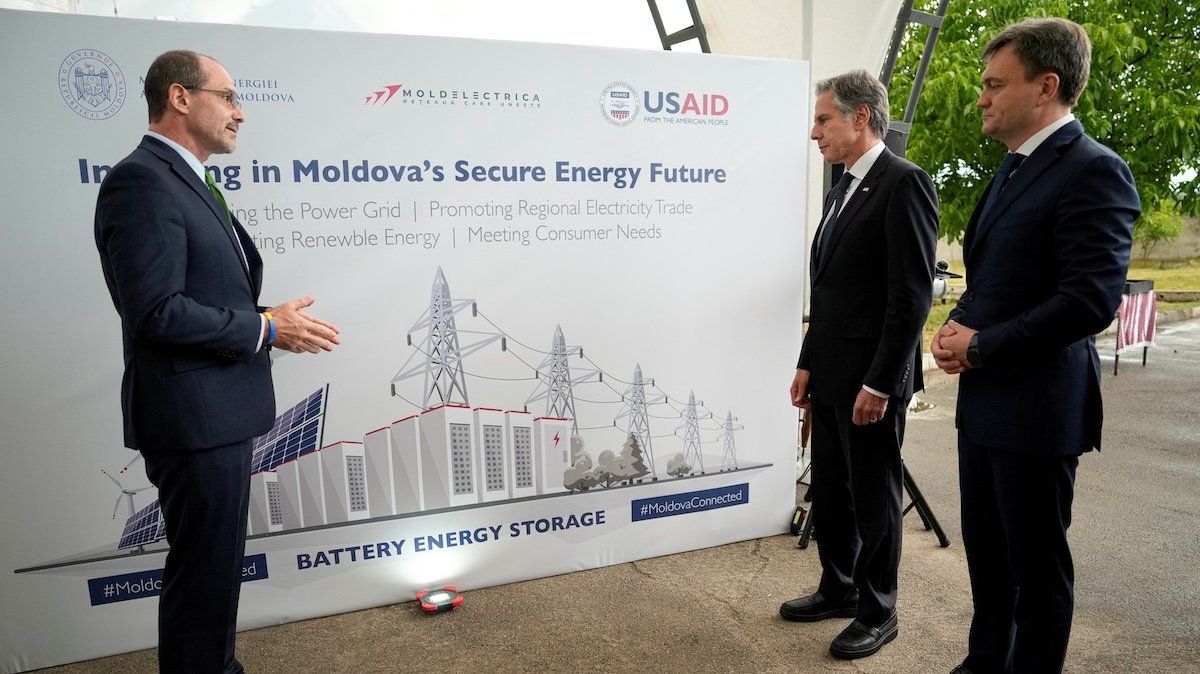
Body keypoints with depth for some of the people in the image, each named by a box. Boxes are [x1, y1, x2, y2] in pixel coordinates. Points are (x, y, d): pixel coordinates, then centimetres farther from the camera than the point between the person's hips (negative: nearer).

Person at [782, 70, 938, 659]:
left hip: (871, 380, -8)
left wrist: (879, 383, -19)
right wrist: (808, 364, 14)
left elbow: (912, 295, -18)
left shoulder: (903, 183, -13)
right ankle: (838, 590, 37)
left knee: (873, 500, 7)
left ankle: (877, 614, 26)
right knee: (829, 494, 18)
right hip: (830, 378, 9)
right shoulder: (840, 192, 15)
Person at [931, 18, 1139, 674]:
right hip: (984, 399, 9)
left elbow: (1092, 299, -23)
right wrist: (957, 325, 2)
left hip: (1036, 405, -9)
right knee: (984, 546, 20)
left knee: (1037, 561, 8)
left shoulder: (1093, 171, -15)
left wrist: (981, 345, -17)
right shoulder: (1013, 168, 14)